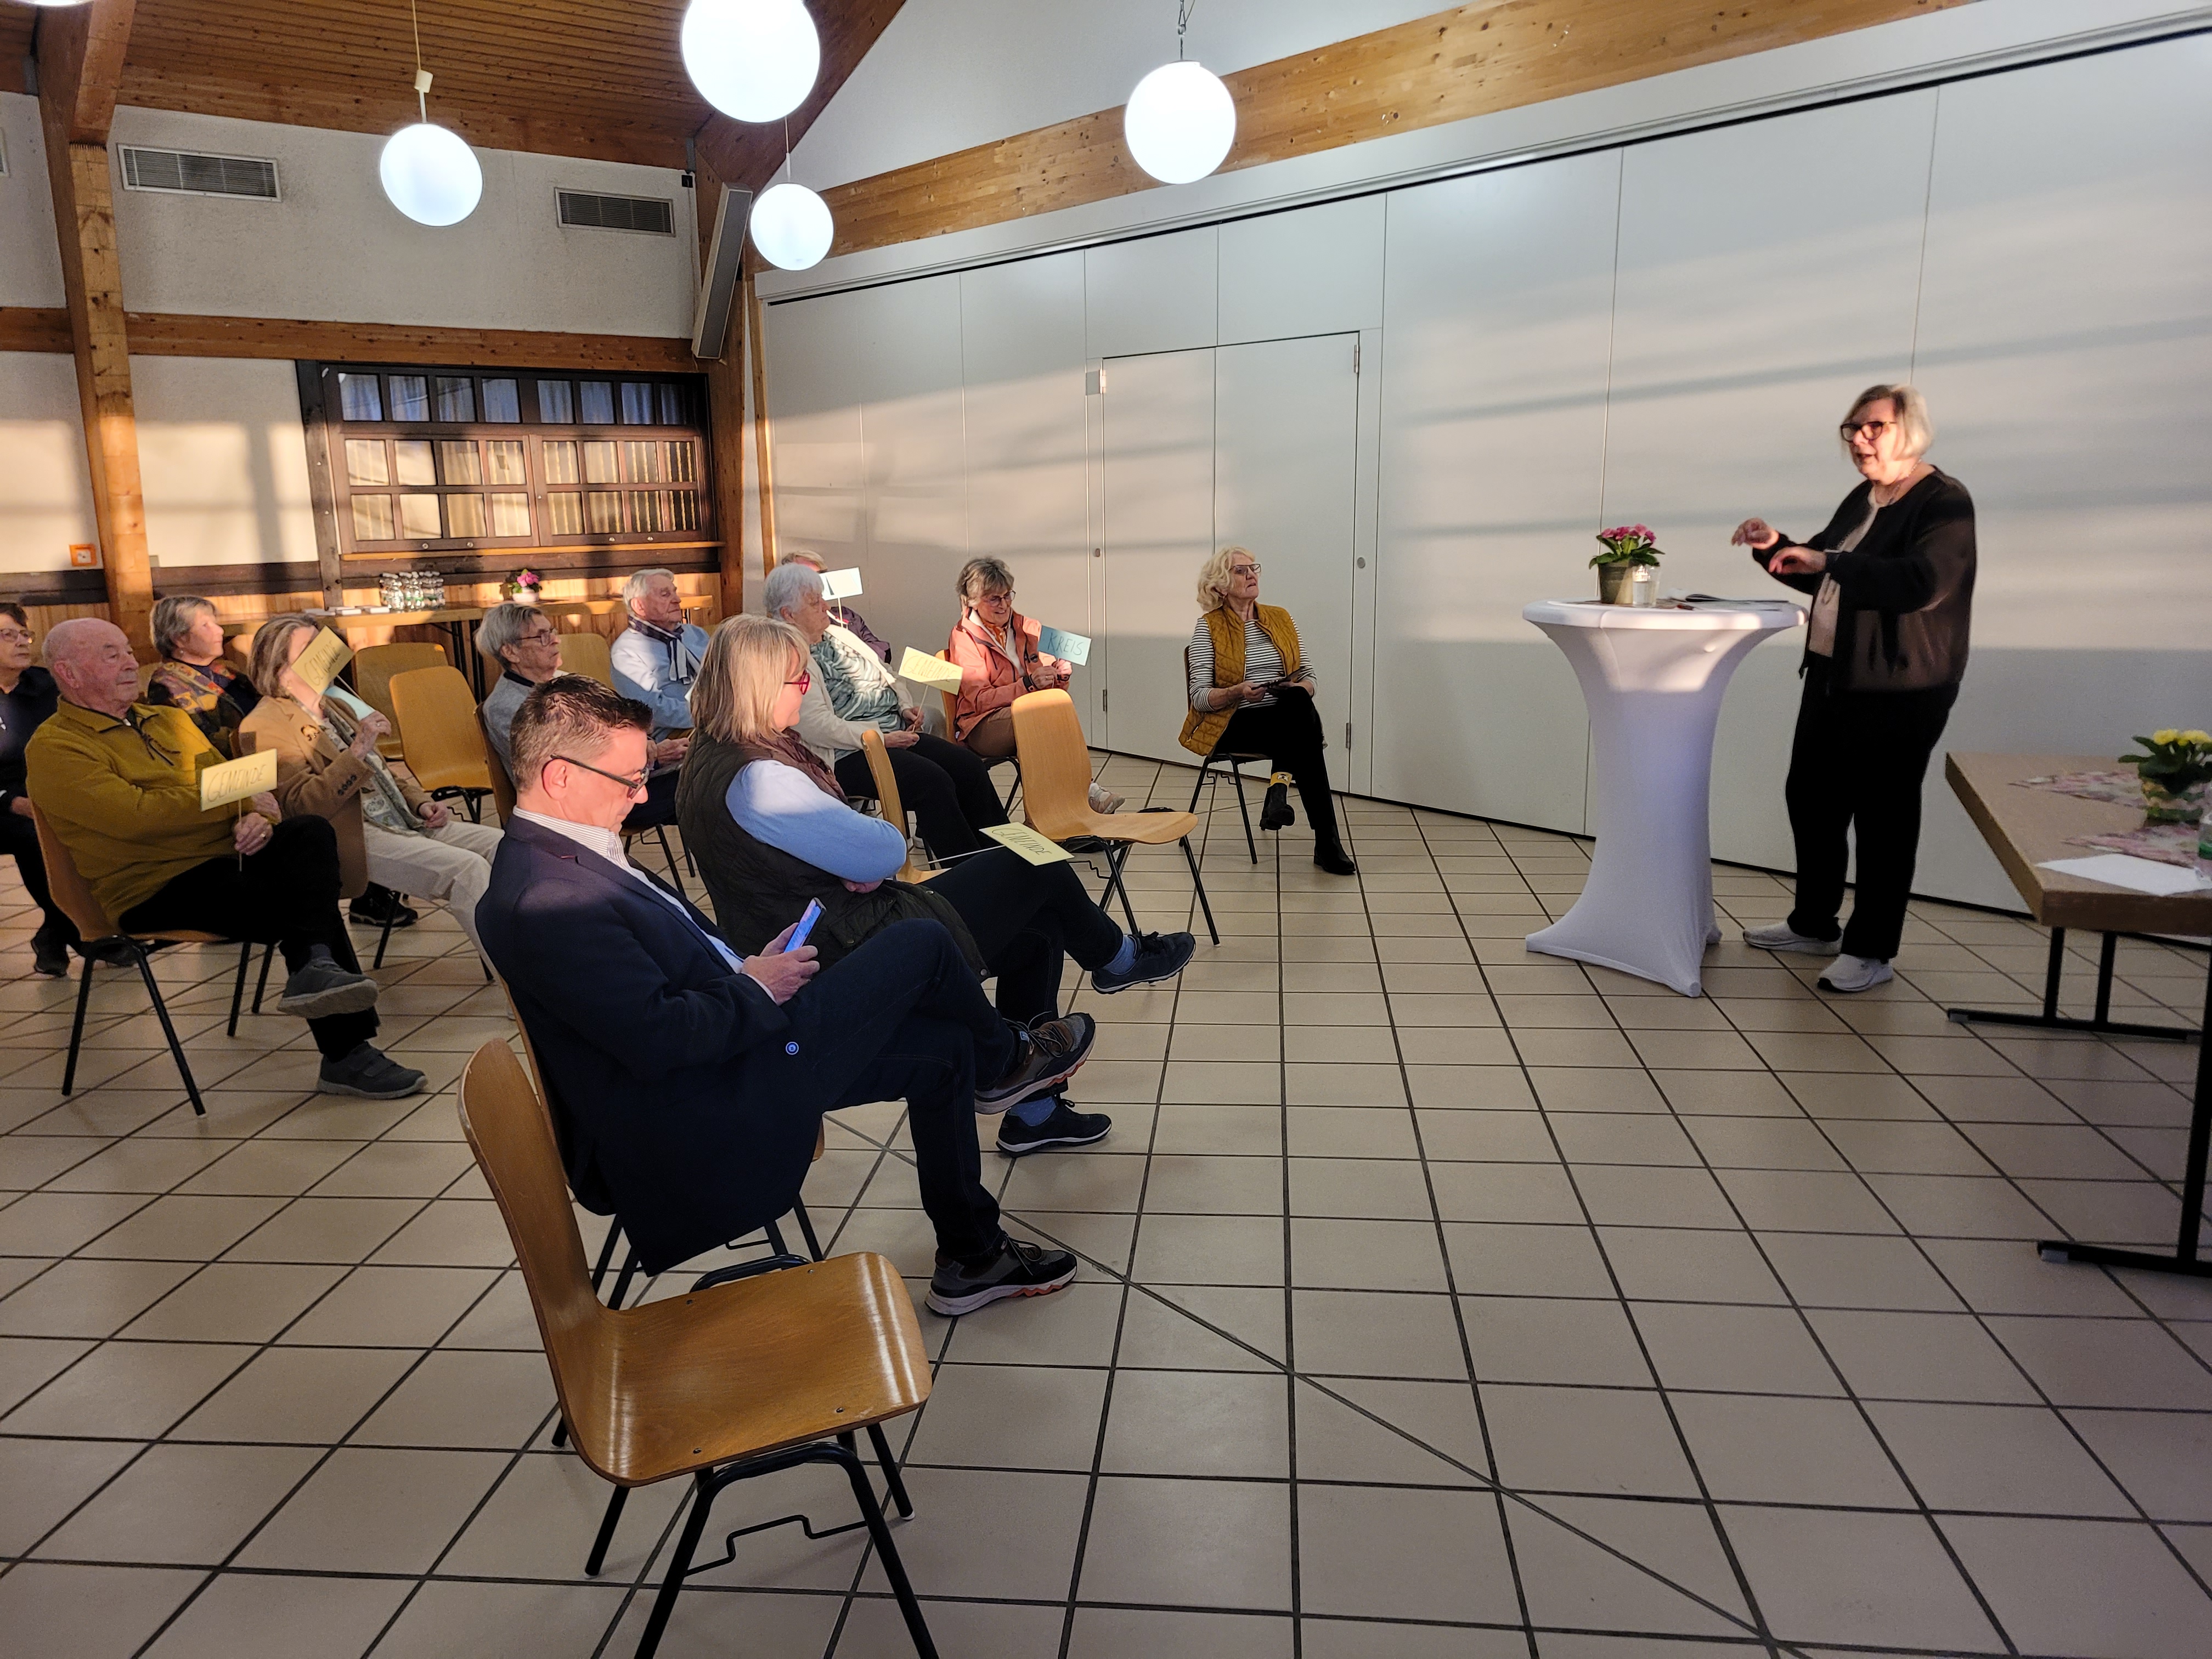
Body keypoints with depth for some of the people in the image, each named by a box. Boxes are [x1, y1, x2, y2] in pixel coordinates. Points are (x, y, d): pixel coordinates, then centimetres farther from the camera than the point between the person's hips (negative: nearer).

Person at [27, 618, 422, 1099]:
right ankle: (346, 1055, -23)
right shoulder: (55, 748, -4)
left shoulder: (170, 720, 21)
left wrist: (258, 819, -7)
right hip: (158, 890, -6)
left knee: (313, 833, -23)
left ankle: (315, 968, -35)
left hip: (227, 855, 6)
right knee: (294, 902, -26)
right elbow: (138, 815, -19)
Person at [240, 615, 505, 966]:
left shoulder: (336, 706, 23)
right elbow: (300, 805, -15)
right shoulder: (264, 727, -4)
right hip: (354, 839, -9)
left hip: (402, 821, 9)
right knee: (468, 869, -28)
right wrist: (358, 750, -22)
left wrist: (420, 803, 9)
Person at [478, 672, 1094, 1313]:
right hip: (704, 1118, -10)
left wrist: (747, 966, 2)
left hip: (739, 1038, 10)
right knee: (921, 944, -6)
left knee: (944, 1049, 11)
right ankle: (1005, 1061, 27)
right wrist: (754, 989, -14)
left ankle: (973, 1257, 26)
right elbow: (656, 1039, -30)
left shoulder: (558, 855, 7)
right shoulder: (545, 901, -26)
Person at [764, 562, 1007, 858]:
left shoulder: (836, 633, 17)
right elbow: (818, 727, -20)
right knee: (933, 780, -27)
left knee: (969, 766, -9)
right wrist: (880, 738, -19)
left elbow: (882, 675, 26)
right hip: (847, 755, -9)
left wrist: (905, 706, 7)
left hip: (896, 733, 9)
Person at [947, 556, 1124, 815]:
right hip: (981, 728, -5)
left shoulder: (1026, 628, 13)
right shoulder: (964, 638, -3)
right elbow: (981, 699, -14)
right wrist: (1028, 684, -27)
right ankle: (1084, 790, -33)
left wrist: (1061, 675, -12)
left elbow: (1054, 689, 13)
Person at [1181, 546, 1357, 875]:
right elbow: (1200, 698, -6)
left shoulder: (1281, 618, 14)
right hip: (1232, 725, -4)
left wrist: (1298, 689, -9)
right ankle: (1326, 841, -30)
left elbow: (1308, 677, 16)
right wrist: (1238, 692, -26)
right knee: (1306, 734, -32)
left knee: (1299, 702, -34)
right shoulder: (1208, 627, 1)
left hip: (1286, 721, 4)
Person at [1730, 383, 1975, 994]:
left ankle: (1871, 951, 10)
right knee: (1809, 797, 14)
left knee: (1882, 817, -1)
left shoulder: (1944, 503, -11)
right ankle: (1814, 924, 30)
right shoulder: (1862, 501, 15)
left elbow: (1921, 583, -27)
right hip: (1831, 676, 9)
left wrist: (1829, 561, -30)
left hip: (1898, 691, -9)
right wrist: (1776, 548, 6)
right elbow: (1819, 576, 24)